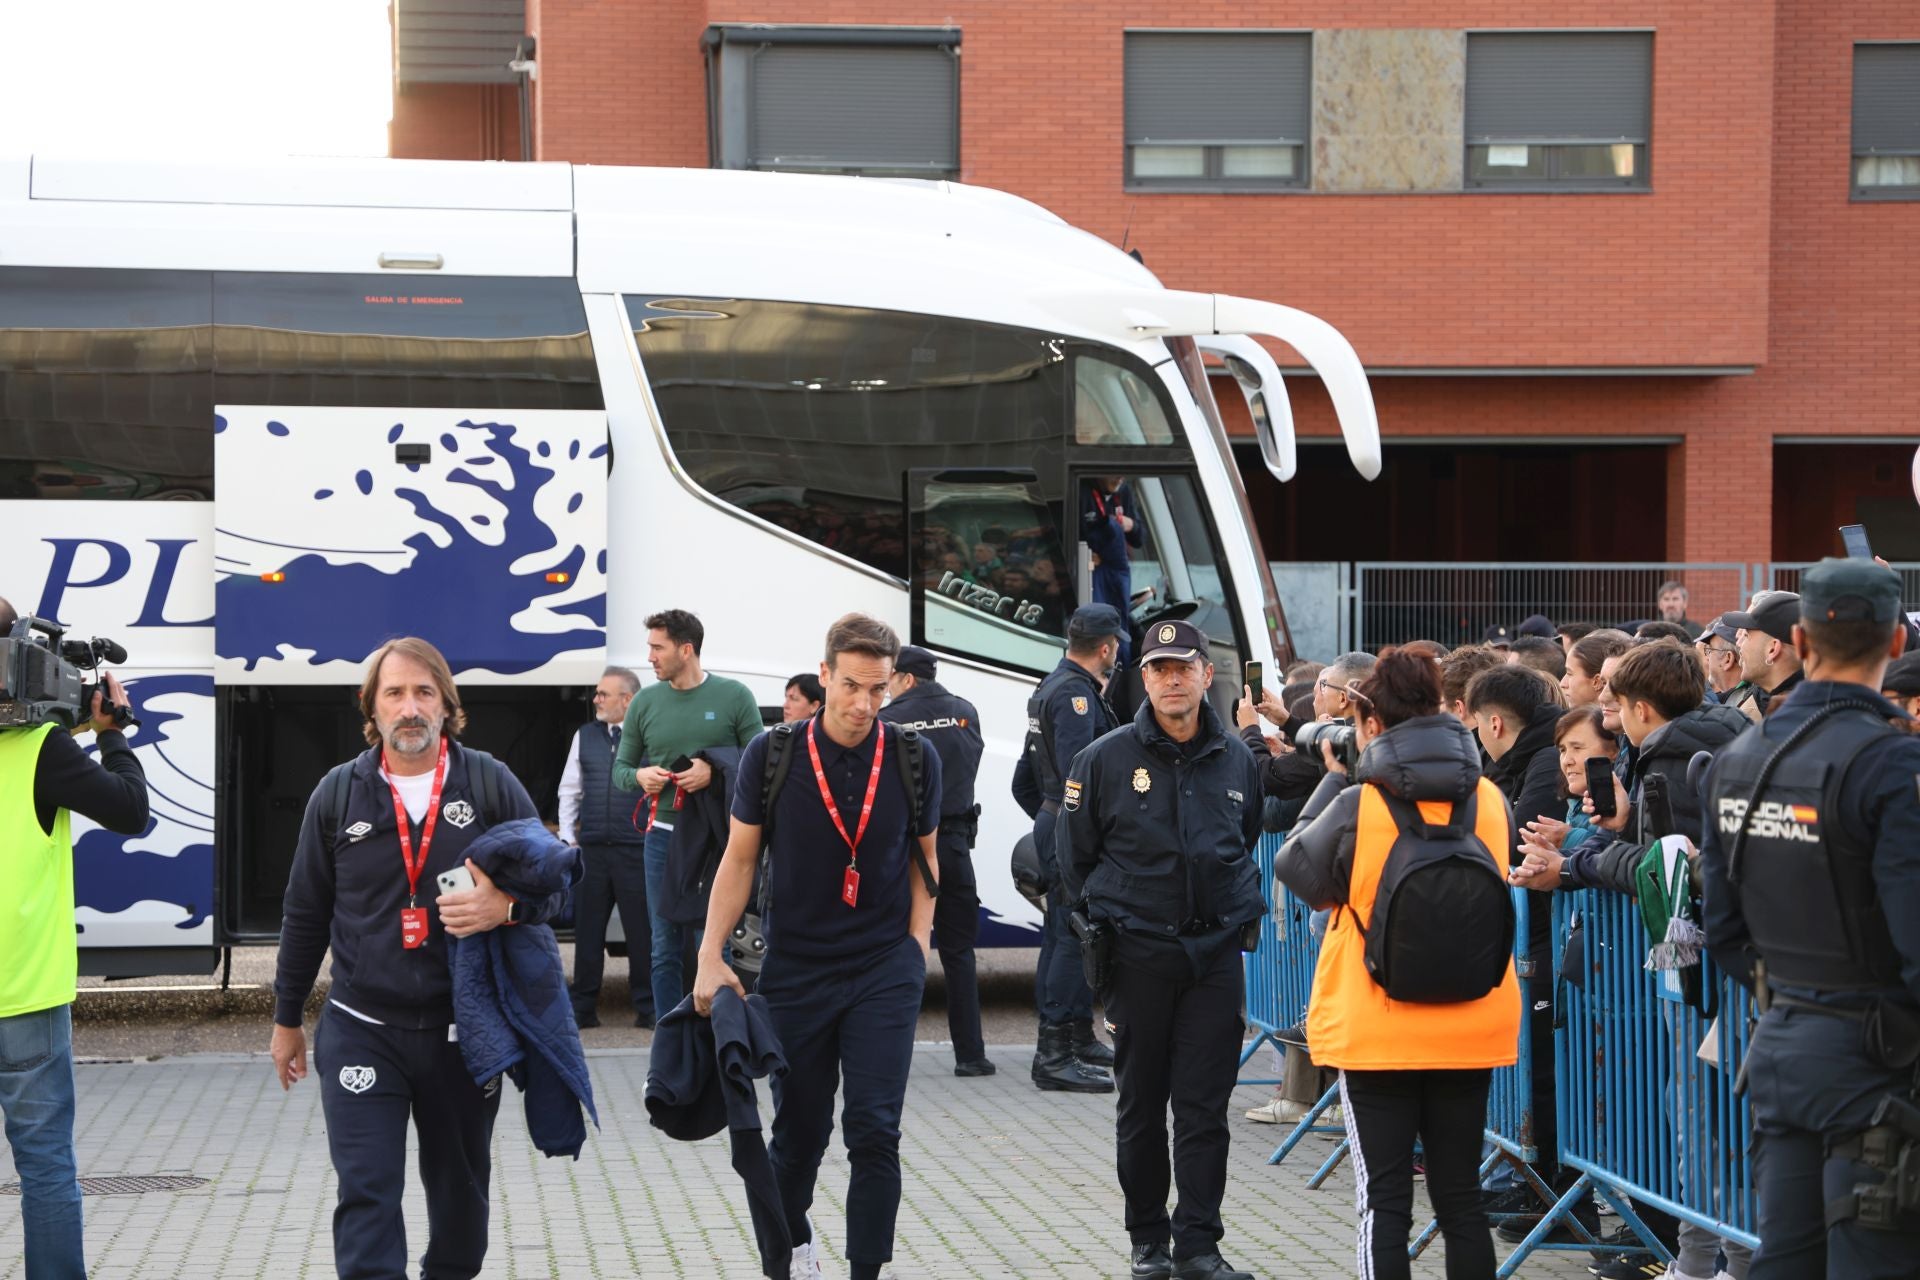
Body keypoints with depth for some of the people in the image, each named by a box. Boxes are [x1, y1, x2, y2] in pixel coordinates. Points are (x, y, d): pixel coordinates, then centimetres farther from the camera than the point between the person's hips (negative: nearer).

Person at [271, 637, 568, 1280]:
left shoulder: (490, 783, -2)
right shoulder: (339, 793, 1)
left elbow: (556, 883, 3)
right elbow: (306, 915, 10)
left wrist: (506, 907, -20)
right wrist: (287, 1019, 14)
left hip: (462, 1030, 1)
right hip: (362, 1029, 0)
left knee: (460, 1192, 14)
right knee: (366, 1196, -9)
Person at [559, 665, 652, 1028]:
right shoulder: (585, 736, 11)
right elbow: (569, 791, 15)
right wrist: (567, 838, 9)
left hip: (637, 851, -4)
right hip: (591, 849, 4)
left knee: (641, 931, 0)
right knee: (587, 930, 6)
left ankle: (647, 1008, 8)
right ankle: (583, 1008, 12)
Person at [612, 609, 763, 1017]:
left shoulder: (733, 696, -2)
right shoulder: (645, 702, 7)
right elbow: (620, 767, 14)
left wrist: (715, 772, -18)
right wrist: (639, 776, -9)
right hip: (663, 835, 3)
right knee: (666, 950, 6)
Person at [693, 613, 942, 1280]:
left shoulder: (914, 760, -3)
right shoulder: (772, 755, -6)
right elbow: (740, 858, 1)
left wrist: (917, 942, 1)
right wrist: (712, 956, -4)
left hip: (885, 971, 0)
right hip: (795, 969, 0)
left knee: (875, 1130, -9)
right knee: (799, 1130, 12)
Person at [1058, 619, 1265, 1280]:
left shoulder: (1236, 760, 6)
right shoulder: (1106, 759, -2)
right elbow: (1074, 855, 6)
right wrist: (1099, 924, 5)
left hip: (1215, 953, 1)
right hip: (1137, 957, -1)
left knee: (1205, 1107, -1)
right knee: (1141, 1107, 7)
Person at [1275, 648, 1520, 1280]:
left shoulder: (1357, 806, -14)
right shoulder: (1490, 801, -1)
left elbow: (1296, 867, 2)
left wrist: (1333, 782, 8)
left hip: (1378, 1032, -4)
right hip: (1471, 1030, 4)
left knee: (1383, 1202, 1)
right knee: (1460, 1198, 11)